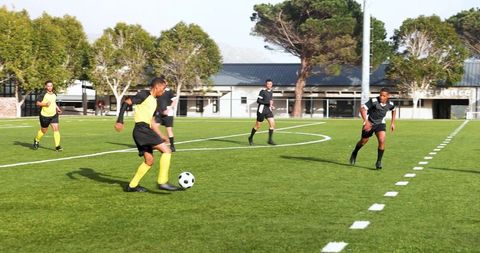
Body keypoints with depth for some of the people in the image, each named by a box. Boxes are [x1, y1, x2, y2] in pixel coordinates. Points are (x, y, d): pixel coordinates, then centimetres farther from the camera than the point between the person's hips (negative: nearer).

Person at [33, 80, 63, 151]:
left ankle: (57, 146, -10)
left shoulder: (54, 94, 6)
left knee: (56, 129, -11)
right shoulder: (43, 94, -13)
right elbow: (38, 103, -9)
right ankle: (36, 140, 41)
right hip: (45, 115, -4)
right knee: (43, 130, 10)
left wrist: (57, 108, 10)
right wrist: (45, 104, -24)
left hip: (54, 115, 4)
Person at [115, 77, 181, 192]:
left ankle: (132, 185, 21)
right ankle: (162, 182, -17)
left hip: (145, 130, 10)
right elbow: (126, 102, -10)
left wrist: (159, 136, 28)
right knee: (166, 150, -14)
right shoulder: (144, 94, -4)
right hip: (141, 129, -10)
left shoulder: (154, 101, 23)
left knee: (149, 161, 13)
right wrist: (120, 121, -18)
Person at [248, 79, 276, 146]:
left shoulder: (271, 92, 12)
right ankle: (251, 138, 24)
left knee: (272, 124, -9)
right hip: (261, 110, -6)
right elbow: (258, 101, -17)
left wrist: (271, 106, 9)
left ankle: (270, 140, -3)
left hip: (268, 110, 6)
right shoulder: (263, 91, -12)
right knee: (257, 125, 3)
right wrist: (268, 102, -22)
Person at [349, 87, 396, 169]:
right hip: (369, 123, -2)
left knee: (382, 141, -20)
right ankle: (354, 153, 44)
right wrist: (366, 121, -37)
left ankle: (379, 162, -7)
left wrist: (392, 123, 10)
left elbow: (394, 110, 13)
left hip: (380, 124, 2)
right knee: (364, 141, 13)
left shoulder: (390, 104, -11)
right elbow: (362, 108, -29)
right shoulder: (373, 101, -26)